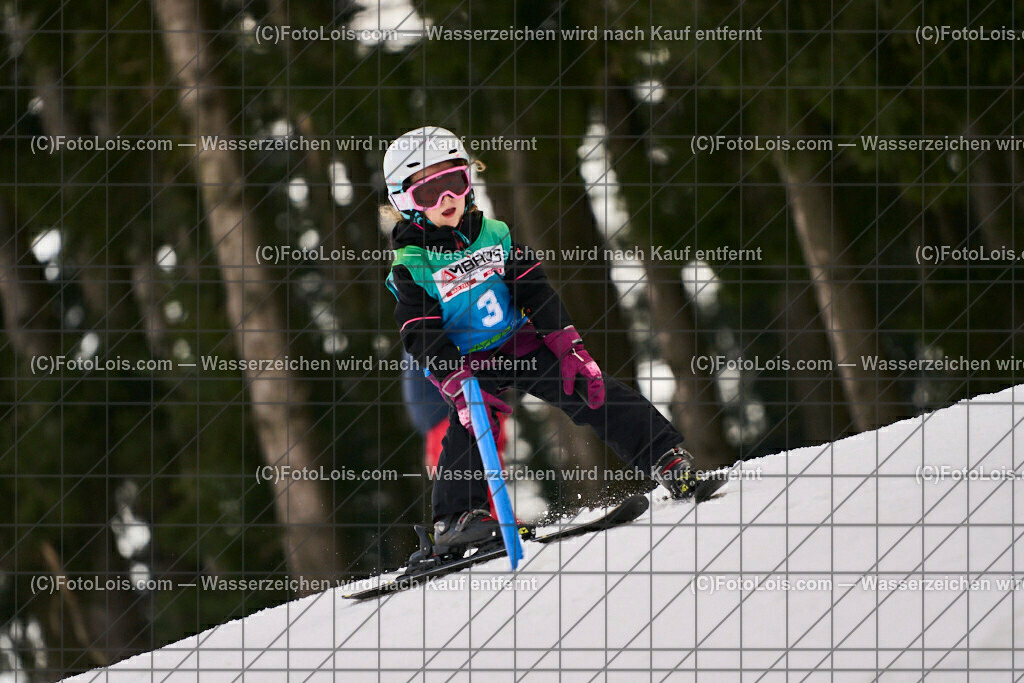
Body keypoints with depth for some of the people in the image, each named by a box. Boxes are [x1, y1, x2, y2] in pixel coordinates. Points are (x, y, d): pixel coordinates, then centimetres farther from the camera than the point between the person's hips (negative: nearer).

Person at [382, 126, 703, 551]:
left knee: (591, 391, -9)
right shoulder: (409, 268, -8)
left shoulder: (493, 234, 3)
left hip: (522, 344, 3)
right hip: (465, 363, -3)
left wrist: (566, 345, -7)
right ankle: (455, 517, -19)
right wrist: (458, 383, -29)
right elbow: (422, 337, -15)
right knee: (469, 425, -28)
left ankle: (667, 458, -9)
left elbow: (534, 291, 3)